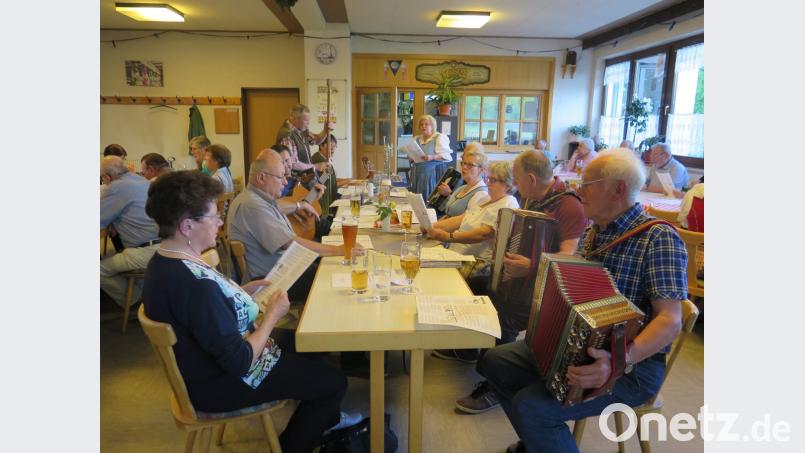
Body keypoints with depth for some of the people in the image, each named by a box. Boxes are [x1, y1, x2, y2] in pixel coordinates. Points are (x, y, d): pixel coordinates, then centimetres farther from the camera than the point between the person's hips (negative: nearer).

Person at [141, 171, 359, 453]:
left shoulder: (165, 261, -5)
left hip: (211, 359, 10)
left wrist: (247, 290, 0)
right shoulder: (196, 284, -36)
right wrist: (272, 315, -17)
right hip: (220, 386, -10)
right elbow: (239, 362, -30)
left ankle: (328, 418, 42)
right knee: (334, 381, 0)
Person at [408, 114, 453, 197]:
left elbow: (446, 156, -10)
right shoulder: (416, 139, 17)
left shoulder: (439, 137, -1)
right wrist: (411, 157, 2)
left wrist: (432, 157, -24)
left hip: (432, 172, -5)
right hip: (417, 173, 6)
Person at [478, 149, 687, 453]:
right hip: (574, 345, 8)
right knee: (494, 361, 4)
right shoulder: (591, 232, 8)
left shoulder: (659, 238, -16)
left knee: (532, 405, -26)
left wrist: (620, 360, -39)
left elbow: (670, 320, -24)